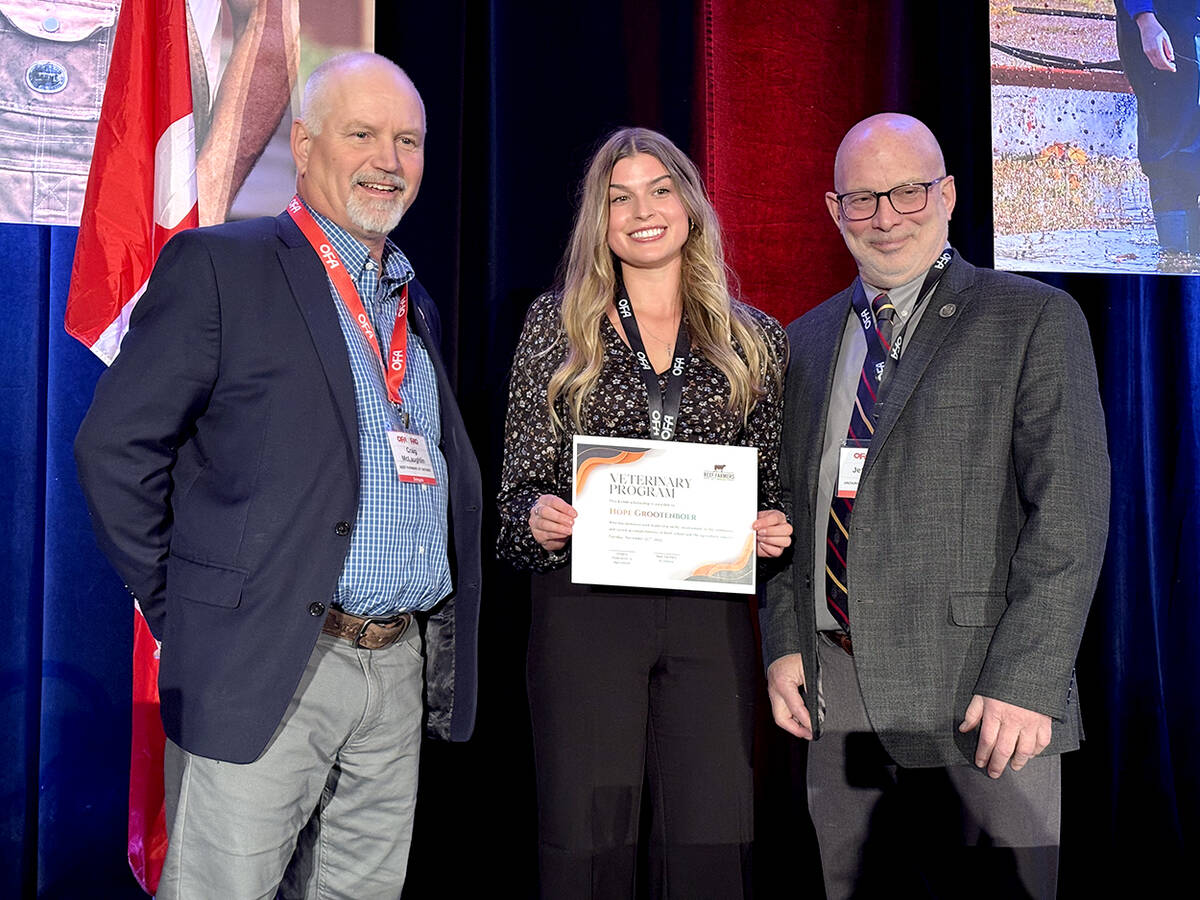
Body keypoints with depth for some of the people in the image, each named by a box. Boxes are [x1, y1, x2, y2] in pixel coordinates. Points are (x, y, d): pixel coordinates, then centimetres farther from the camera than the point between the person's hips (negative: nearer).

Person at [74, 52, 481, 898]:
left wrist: (448, 633, 13)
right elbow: (117, 447, -8)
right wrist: (180, 611, -6)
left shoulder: (415, 303, 16)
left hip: (402, 669, 6)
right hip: (268, 666, -6)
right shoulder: (218, 265, -5)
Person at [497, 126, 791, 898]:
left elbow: (773, 483, 16)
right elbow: (520, 483, 6)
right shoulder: (555, 324, 7)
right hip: (586, 610, -1)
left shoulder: (755, 339, 10)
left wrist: (775, 529, -5)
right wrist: (537, 517, -15)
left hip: (712, 618, 2)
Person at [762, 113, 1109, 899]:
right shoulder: (807, 341, 14)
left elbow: (1071, 512, -8)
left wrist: (1025, 681, -15)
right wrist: (784, 643, 6)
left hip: (978, 695, -4)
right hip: (834, 692, 5)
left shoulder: (1035, 320, -1)